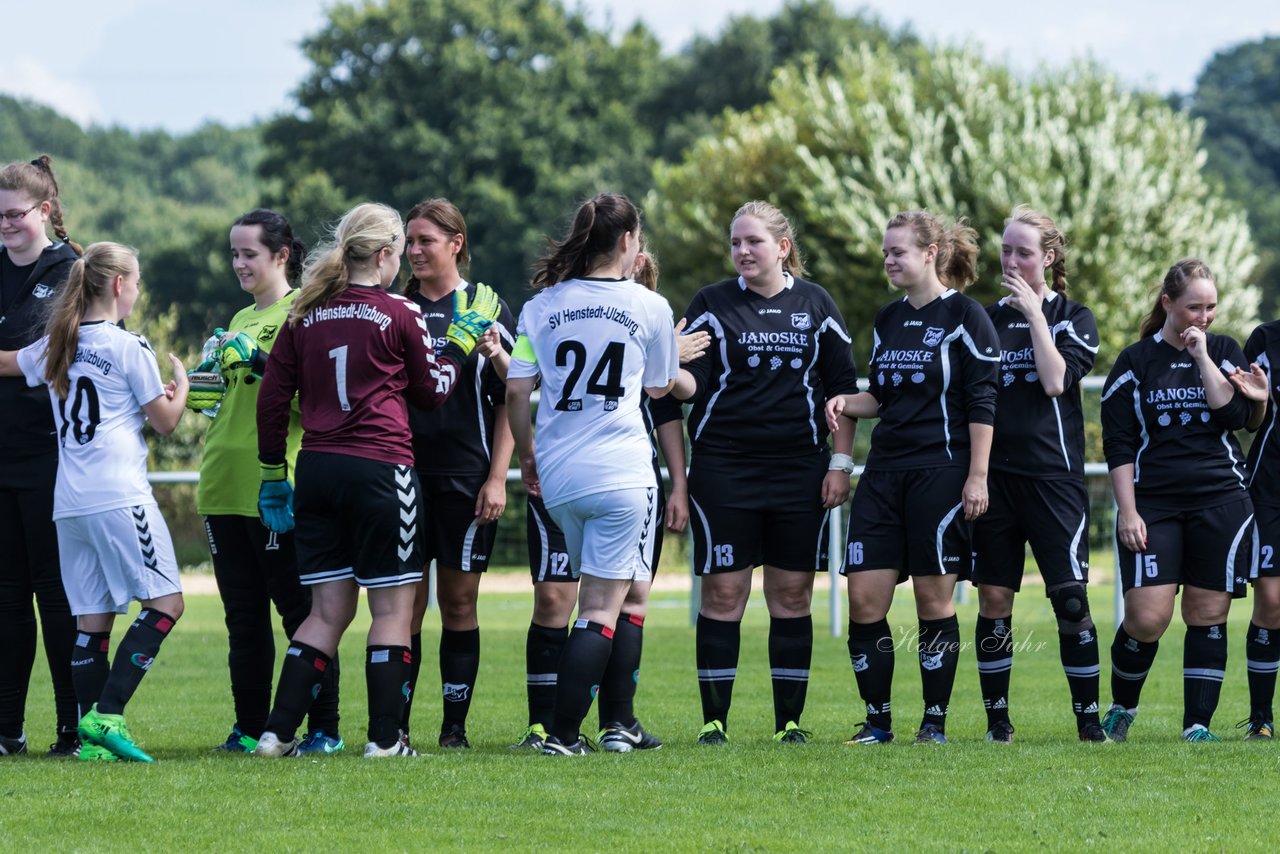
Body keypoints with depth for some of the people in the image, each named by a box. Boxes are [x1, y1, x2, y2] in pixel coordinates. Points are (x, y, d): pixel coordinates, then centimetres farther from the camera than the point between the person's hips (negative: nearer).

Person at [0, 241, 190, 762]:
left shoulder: (55, 347, 13)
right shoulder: (129, 348, -4)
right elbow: (165, 422, 1)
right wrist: (180, 385, 19)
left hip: (69, 503, 7)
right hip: (120, 498, -7)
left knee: (92, 618, 7)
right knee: (165, 602, -3)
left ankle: (91, 737, 0)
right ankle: (106, 716, -15)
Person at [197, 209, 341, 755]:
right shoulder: (241, 321, 20)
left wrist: (259, 360, -23)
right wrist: (192, 395, 12)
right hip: (225, 485, 8)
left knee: (299, 609, -4)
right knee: (243, 616, 10)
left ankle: (324, 728, 1)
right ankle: (249, 728, 15)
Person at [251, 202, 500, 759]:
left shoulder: (306, 316, 7)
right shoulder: (399, 314, -4)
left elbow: (273, 397, 8)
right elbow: (433, 390, 7)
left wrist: (273, 476, 16)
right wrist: (462, 340, 21)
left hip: (317, 468, 5)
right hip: (380, 471, -5)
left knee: (329, 611, 11)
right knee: (392, 608, 4)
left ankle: (278, 732, 3)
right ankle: (384, 738, 2)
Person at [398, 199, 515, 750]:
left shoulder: (487, 310, 1)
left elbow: (510, 400, 0)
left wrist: (497, 477, -7)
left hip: (465, 477, -2)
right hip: (403, 472, 2)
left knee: (459, 602, 3)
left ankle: (455, 726, 8)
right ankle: (395, 726, 2)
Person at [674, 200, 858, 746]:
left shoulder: (815, 305, 8)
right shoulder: (713, 304, 4)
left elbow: (842, 387, 10)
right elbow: (691, 382, -3)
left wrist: (840, 463, 4)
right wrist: (668, 371, -26)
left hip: (799, 472, 1)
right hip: (722, 469, -1)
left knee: (792, 594, 3)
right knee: (722, 592, -3)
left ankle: (789, 720, 9)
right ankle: (714, 719, 2)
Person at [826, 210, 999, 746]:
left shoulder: (964, 317, -5)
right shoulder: (889, 320, 15)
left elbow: (982, 404, -8)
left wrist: (977, 478, -13)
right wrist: (847, 404, 2)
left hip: (940, 474, -6)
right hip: (884, 474, 6)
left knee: (934, 600, -2)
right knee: (864, 599, -2)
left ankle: (935, 722, 6)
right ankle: (877, 722, 6)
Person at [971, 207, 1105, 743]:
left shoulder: (1074, 318, 3)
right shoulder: (986, 319, 11)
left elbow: (1056, 380, -13)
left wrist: (1035, 313, -11)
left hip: (1054, 477, -3)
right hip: (995, 474, 3)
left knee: (1071, 599, -8)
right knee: (993, 600, 2)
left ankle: (1089, 720, 0)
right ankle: (997, 720, 9)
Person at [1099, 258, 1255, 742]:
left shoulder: (1224, 351, 9)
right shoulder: (1135, 362, 4)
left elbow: (1235, 416, -7)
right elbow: (1118, 444, 3)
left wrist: (1202, 356, -9)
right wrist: (1127, 511, -5)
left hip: (1220, 502, 2)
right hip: (1153, 506, -2)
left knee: (1207, 616, 1)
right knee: (1146, 618, -11)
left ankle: (1198, 724, 7)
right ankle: (1121, 709, 11)